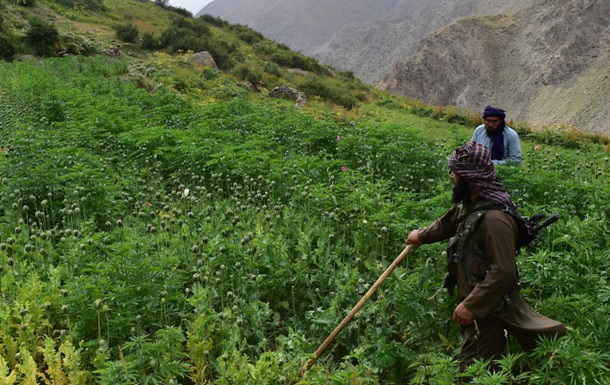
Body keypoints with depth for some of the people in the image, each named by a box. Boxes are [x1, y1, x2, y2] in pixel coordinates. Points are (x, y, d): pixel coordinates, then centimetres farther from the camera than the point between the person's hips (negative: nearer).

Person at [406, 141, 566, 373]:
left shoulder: (494, 218, -30)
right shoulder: (470, 202, 2)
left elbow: (503, 272, -30)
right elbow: (448, 223, 24)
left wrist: (470, 305, -26)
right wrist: (421, 236, 39)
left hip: (487, 308, -10)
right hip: (473, 299, 10)